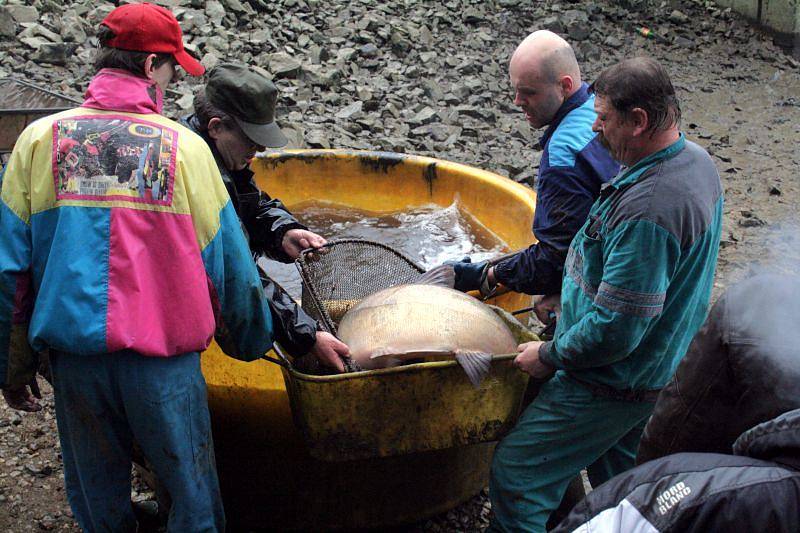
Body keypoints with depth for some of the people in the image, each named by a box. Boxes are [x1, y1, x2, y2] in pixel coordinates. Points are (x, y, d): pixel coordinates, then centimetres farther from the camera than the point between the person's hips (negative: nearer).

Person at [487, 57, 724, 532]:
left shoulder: (647, 208, -34)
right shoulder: (695, 160, -1)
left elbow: (616, 329, -31)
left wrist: (549, 356, -15)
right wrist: (577, 292, 15)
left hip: (612, 382, -10)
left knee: (515, 476, 0)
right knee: (614, 480, 28)